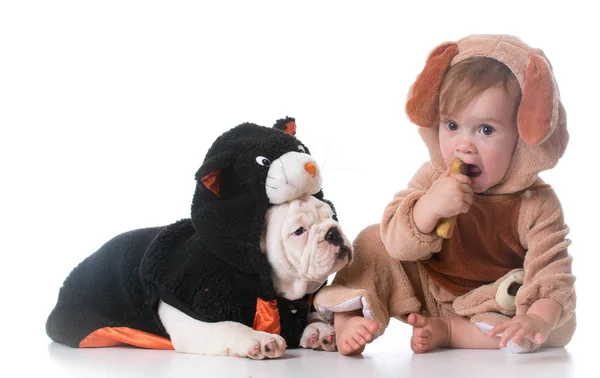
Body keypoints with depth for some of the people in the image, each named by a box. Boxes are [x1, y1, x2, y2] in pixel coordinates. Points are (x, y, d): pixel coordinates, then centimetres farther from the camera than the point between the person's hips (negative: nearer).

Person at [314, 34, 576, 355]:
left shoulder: (536, 205, -23)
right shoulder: (434, 179, -14)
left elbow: (553, 280, -28)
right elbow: (397, 243, -21)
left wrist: (538, 319, -50)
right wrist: (428, 207, -40)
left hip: (496, 304, -2)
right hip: (428, 293, 2)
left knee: (560, 328, -29)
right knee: (373, 242, -10)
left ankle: (447, 330, -23)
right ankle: (347, 319, -16)